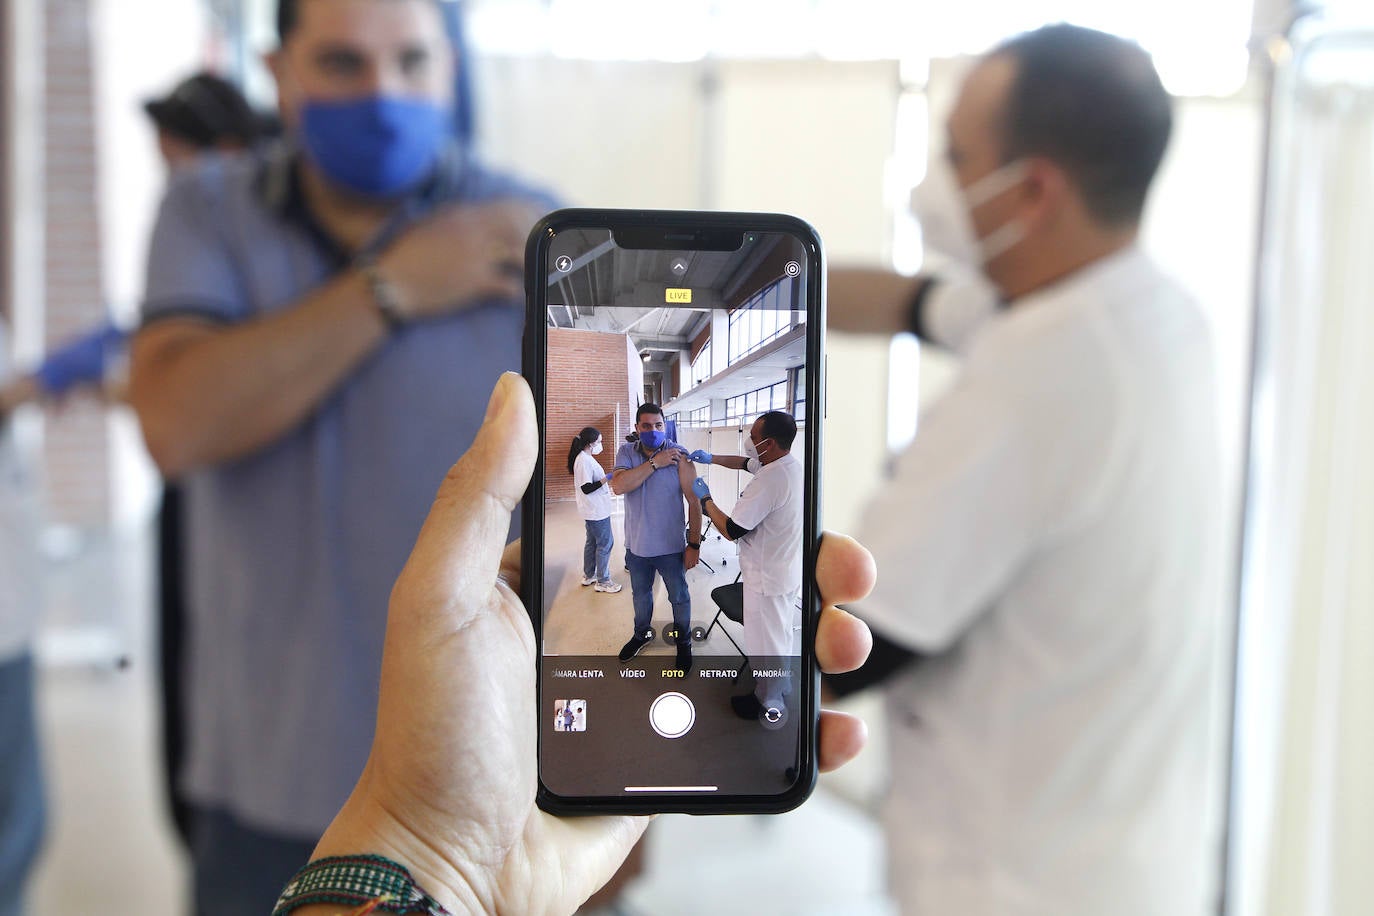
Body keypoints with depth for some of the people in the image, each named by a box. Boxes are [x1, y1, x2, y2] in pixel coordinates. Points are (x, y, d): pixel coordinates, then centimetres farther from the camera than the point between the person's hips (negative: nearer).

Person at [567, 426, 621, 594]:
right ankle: (602, 581, 4)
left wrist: (606, 482, 18)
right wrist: (606, 479, -25)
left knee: (592, 541, 19)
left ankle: (588, 576, 29)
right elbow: (586, 488, -24)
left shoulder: (586, 458, 11)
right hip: (596, 510, -11)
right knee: (605, 543, -3)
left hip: (594, 509, 11)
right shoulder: (584, 461, -21)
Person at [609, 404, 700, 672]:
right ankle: (642, 634, 48)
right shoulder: (626, 452, -6)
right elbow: (619, 486, -24)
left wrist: (694, 544, -15)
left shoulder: (679, 455, -15)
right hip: (637, 546, 3)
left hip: (671, 547, -3)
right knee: (640, 595, 24)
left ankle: (683, 643, 35)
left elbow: (694, 501, -14)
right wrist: (654, 463, -27)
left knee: (679, 597, 13)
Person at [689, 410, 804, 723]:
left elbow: (731, 530, -25)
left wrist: (705, 499, -11)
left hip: (767, 578, -9)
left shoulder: (768, 482, -32)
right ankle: (780, 688, 45)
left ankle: (769, 705, 27)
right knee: (783, 634, 26)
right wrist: (711, 458, 11)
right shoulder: (792, 465, -2)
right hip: (789, 569, 9)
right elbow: (746, 462, 18)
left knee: (765, 642, 10)